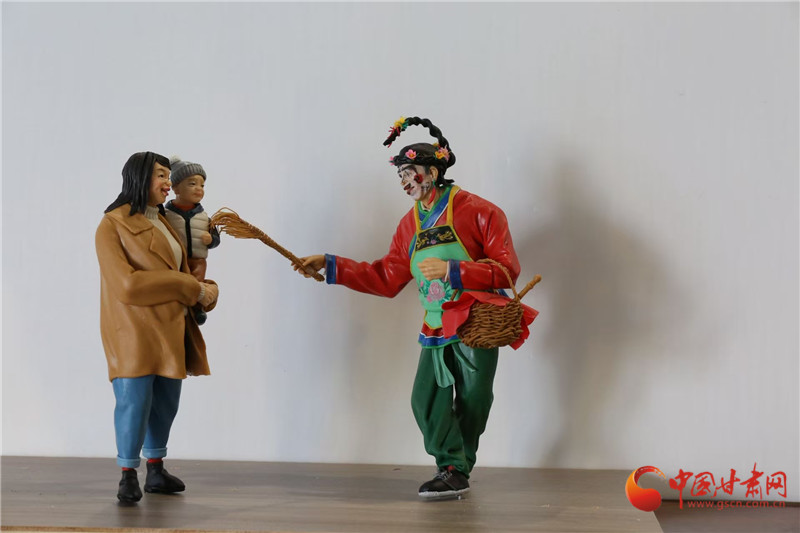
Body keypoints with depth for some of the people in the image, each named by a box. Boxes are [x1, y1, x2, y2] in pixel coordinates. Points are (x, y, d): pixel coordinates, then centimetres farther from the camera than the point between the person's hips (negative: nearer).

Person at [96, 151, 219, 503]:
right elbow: (127, 285, -19)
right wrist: (190, 288, -18)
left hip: (170, 328, 7)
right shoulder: (112, 226, -9)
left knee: (166, 402, 9)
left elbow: (181, 274, 18)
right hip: (134, 329, -7)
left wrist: (206, 290, -5)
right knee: (135, 400, -10)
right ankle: (127, 476, 6)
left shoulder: (163, 223, 15)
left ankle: (156, 472, 23)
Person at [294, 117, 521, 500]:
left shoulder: (478, 211, -10)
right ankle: (452, 471, 5)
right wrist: (331, 266, 6)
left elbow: (507, 269, -15)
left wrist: (452, 270, -24)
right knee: (427, 400, -5)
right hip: (436, 330, 6)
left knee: (471, 403, 2)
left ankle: (457, 470, 19)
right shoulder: (409, 225, 11)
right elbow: (386, 278, 12)